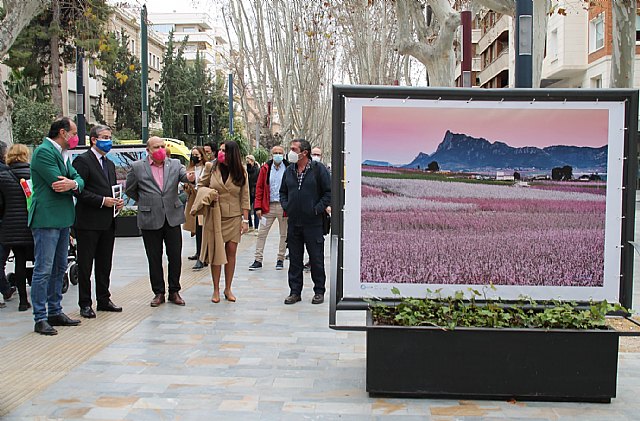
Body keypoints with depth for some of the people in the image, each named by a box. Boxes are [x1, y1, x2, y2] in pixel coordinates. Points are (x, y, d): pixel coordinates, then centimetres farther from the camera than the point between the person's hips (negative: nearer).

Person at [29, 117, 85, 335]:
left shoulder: (63, 154, 16)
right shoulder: (44, 151, -12)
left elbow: (79, 180, 8)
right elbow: (58, 183, -21)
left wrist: (73, 184, -15)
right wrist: (73, 184, -2)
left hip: (62, 219, 10)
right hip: (46, 218, -9)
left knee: (59, 268, 14)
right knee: (43, 270, -5)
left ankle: (55, 312, 23)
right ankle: (40, 319, 1)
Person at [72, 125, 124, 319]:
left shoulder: (110, 164, 18)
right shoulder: (82, 160, -7)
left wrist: (117, 201, 4)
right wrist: (102, 201, -17)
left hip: (108, 222, 8)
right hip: (88, 222, -7)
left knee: (105, 264, 13)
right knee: (85, 264, 1)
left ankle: (103, 300, 23)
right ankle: (85, 304, 9)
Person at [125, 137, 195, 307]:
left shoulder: (175, 164, 5)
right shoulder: (137, 167, 0)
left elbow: (184, 175, -12)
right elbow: (129, 190, 10)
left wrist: (190, 177, -34)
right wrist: (144, 202, 11)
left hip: (173, 217, 2)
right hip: (150, 220, -1)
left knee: (175, 257, 6)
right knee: (154, 259, 7)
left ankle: (174, 291, 19)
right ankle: (158, 293, 19)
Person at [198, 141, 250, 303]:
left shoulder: (241, 171, 1)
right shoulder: (211, 167, 0)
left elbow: (245, 197, 2)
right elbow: (201, 186, 14)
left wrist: (245, 219, -2)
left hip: (234, 218, 0)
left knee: (231, 252, 1)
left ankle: (228, 289, 12)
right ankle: (216, 290, 9)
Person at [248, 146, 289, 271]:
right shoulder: (265, 169, 4)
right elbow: (259, 188, 3)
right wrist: (258, 207, -3)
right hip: (268, 206, 1)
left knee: (284, 234, 8)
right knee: (262, 233, 0)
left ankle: (280, 260, 20)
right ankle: (258, 260, 6)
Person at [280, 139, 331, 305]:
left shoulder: (318, 169, -6)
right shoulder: (289, 170, 10)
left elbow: (329, 192, -7)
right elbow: (283, 192, 22)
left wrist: (317, 209, -11)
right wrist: (286, 206, 7)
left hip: (313, 222, -5)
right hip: (293, 222, 5)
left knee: (316, 259, 3)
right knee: (294, 259, 9)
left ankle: (319, 291, 16)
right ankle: (295, 291, 18)